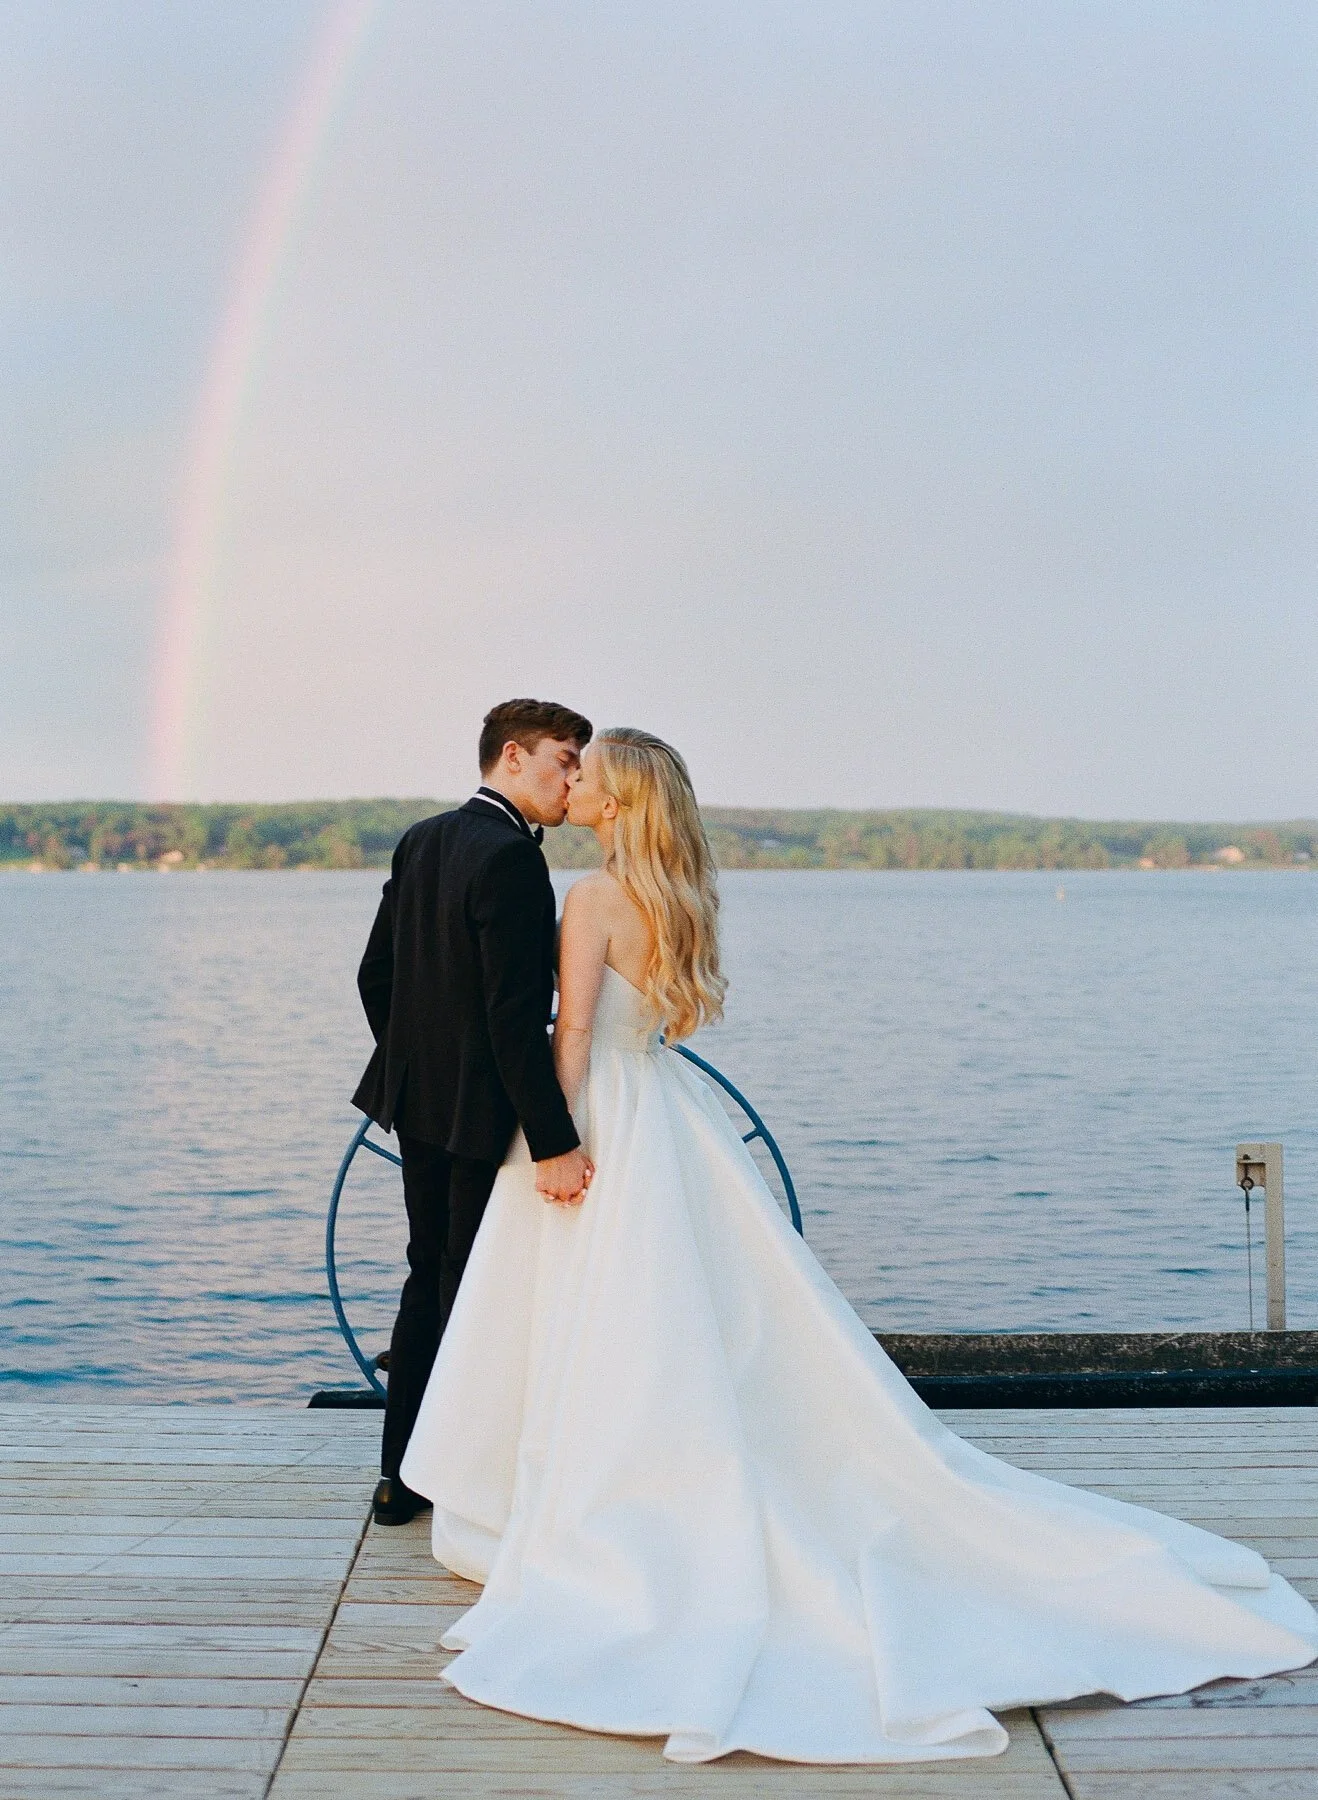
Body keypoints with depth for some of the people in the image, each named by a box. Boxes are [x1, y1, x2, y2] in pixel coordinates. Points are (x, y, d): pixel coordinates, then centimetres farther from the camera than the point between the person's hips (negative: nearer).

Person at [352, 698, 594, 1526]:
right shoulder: (510, 858, -20)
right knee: (470, 1294, 4)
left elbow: (375, 975, 12)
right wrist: (554, 1144, -25)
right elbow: (515, 1017, -26)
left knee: (429, 1278, 19)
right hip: (483, 1112, -9)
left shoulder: (422, 841, 6)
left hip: (419, 1098, 9)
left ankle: (401, 1473, 28)